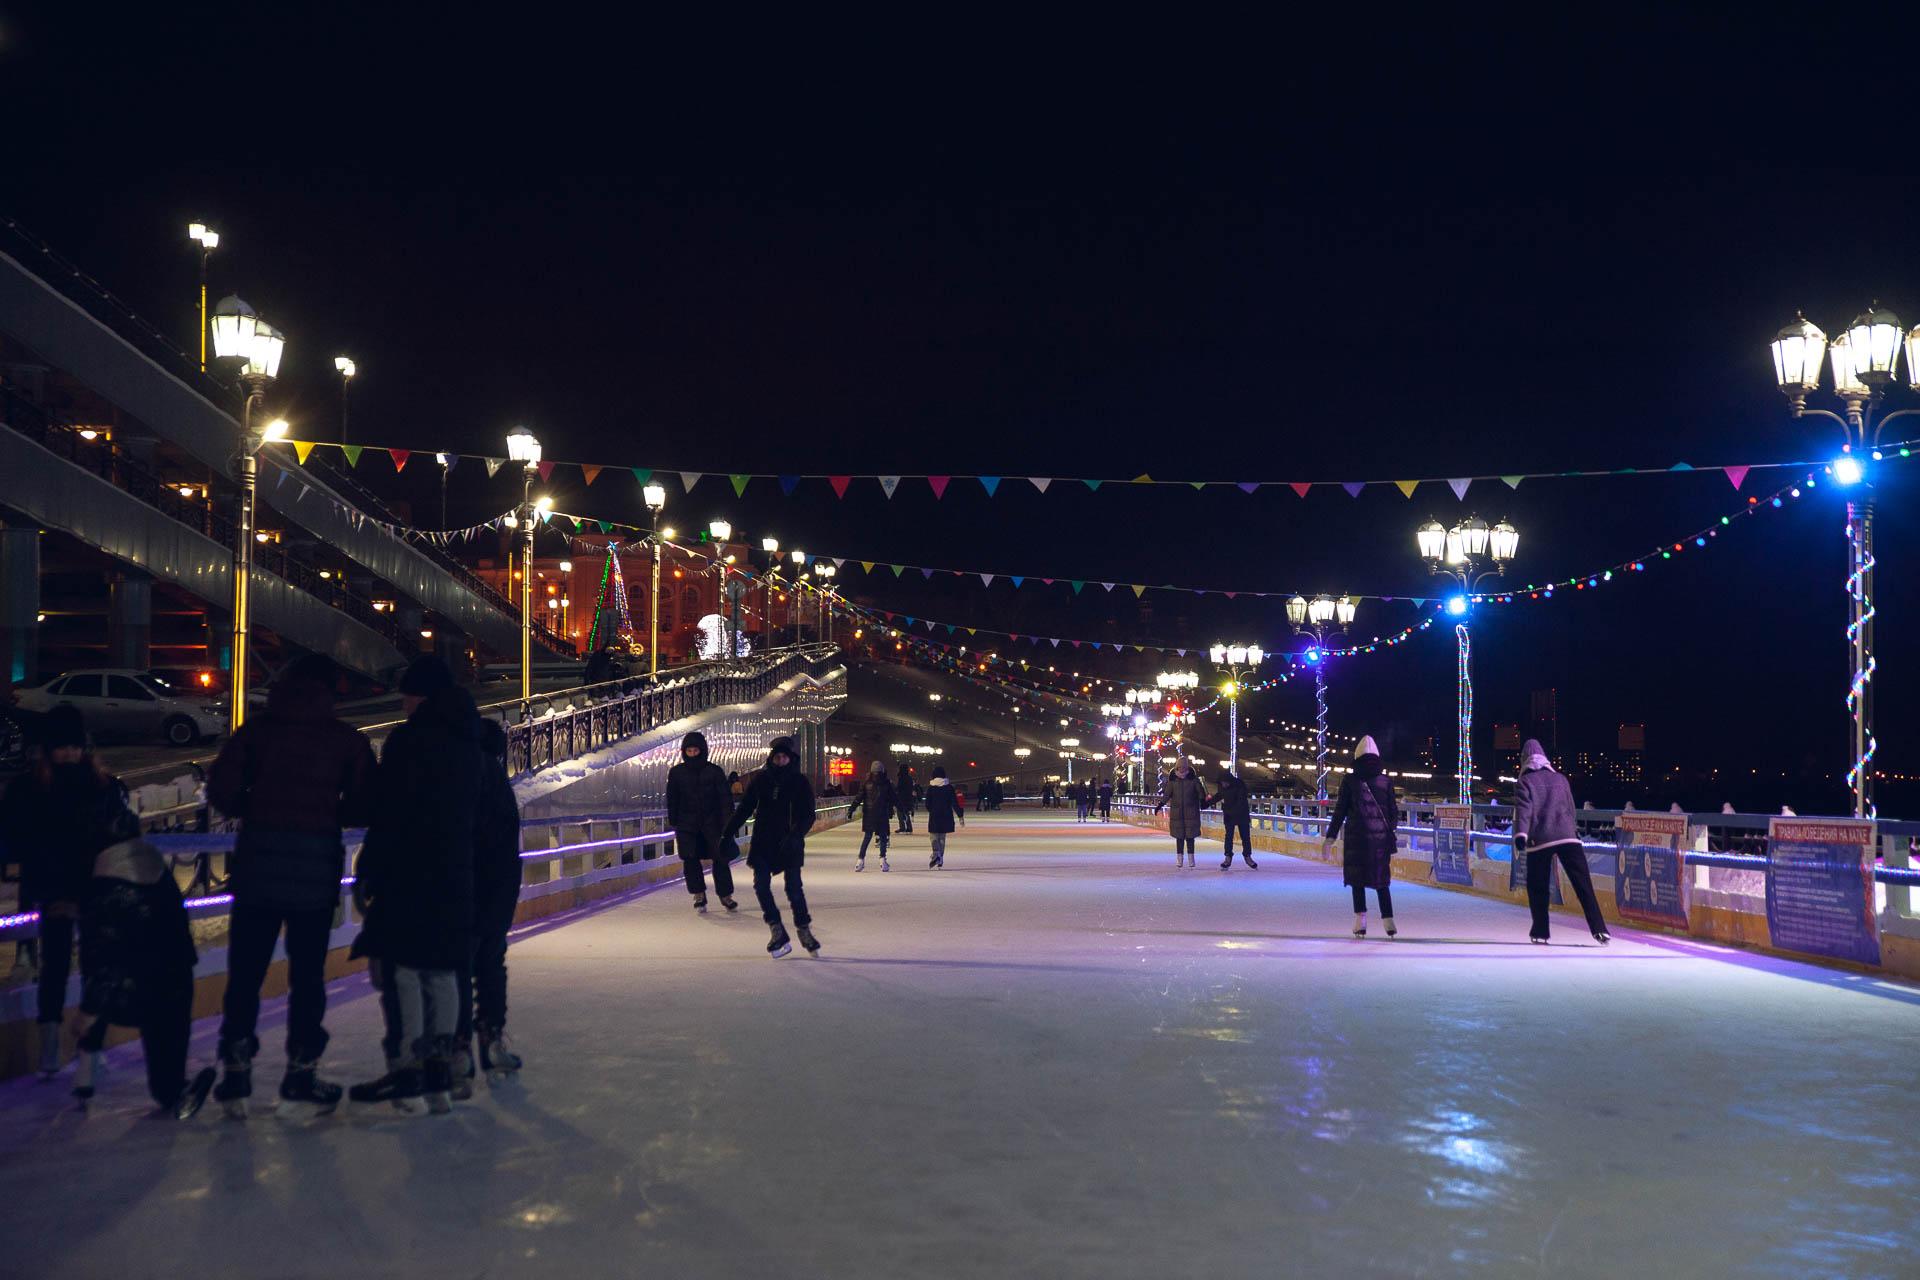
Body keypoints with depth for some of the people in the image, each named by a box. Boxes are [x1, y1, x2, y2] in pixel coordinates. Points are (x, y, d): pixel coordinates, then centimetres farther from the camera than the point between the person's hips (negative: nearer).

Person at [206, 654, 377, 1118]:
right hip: (317, 866, 0)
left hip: (258, 861, 0)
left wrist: (252, 812, 14)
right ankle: (301, 1069, 13)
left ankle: (236, 1068, 9)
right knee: (307, 972, 9)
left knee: (245, 969, 8)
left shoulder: (258, 729, 2)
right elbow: (364, 805, -1)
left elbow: (221, 788, -4)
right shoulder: (347, 739, 1)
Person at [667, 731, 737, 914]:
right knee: (690, 860, -3)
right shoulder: (676, 772, 2)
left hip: (712, 822, -1)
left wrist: (727, 821, -7)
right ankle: (698, 895, 12)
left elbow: (725, 797, -2)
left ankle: (725, 895, 18)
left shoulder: (714, 771, -3)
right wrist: (673, 822, 6)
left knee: (720, 859, 2)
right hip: (687, 823, 1)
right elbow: (672, 800, 8)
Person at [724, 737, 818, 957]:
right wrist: (728, 833, 6)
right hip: (763, 842, 3)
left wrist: (795, 835, -23)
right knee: (761, 885, -6)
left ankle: (804, 929, 10)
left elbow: (808, 815, -7)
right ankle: (777, 931, 3)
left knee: (794, 888, -6)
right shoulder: (761, 779, 4)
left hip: (790, 843, -3)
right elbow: (745, 808, 10)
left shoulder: (800, 782, -3)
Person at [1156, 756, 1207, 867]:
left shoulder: (1193, 778, -3)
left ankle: (1191, 858, 8)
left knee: (1190, 835, 1)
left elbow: (1200, 791, 1)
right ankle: (1179, 858, 11)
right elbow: (1167, 793, 3)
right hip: (1177, 811, 1)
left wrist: (1203, 801, -12)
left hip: (1191, 811, -1)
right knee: (1179, 835, 4)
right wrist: (1160, 804, -3)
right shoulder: (1173, 779, 0)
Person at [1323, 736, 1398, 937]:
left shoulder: (1349, 781, -2)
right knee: (1381, 879, 11)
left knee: (1357, 879, 5)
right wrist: (1392, 837, 21)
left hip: (1356, 837, -2)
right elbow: (1394, 813, 7)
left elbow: (1340, 811, -3)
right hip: (1381, 838, 2)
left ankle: (1360, 919, -3)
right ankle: (1388, 920, 6)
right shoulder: (1385, 782, 4)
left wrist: (1330, 838, 1)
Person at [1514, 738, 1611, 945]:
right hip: (1567, 837, 2)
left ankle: (1540, 933, 9)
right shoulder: (1560, 778, 16)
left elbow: (1523, 811, -10)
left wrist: (1520, 836, -20)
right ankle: (1599, 929, -10)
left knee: (1537, 887, 10)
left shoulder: (1523, 783, 4)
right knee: (1583, 884, -1)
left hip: (1539, 840, -2)